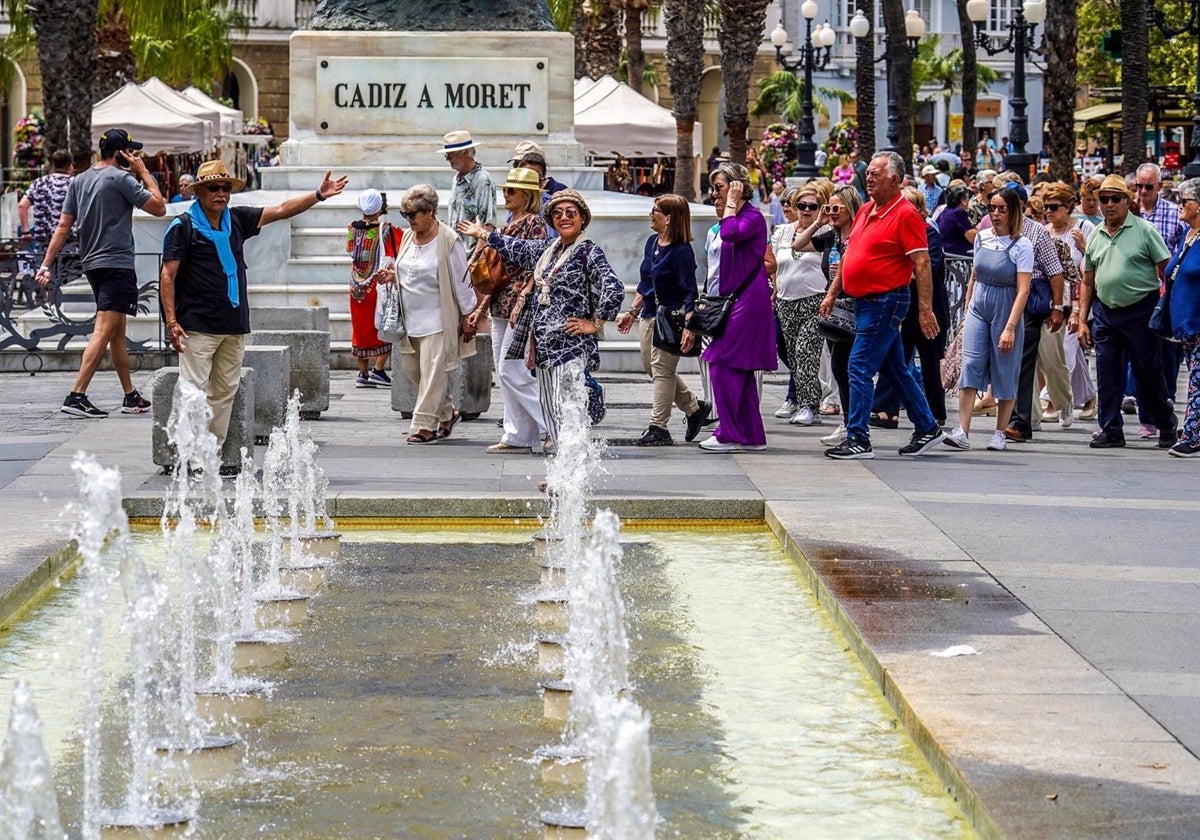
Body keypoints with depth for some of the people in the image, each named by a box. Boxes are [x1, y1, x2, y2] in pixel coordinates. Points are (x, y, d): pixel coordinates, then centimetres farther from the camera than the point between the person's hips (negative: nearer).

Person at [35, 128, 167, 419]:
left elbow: (63, 226, 10)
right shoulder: (121, 178, -9)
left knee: (118, 333, 16)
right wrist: (144, 174, 2)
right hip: (117, 263, -9)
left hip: (92, 264, 9)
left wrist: (46, 264, 9)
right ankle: (77, 396, -21)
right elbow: (159, 208, -6)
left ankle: (131, 396, 21)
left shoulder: (79, 180, 12)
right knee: (104, 330, -13)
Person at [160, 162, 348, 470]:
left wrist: (318, 195, 5)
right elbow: (168, 275, -6)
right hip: (198, 326, -6)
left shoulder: (237, 220, 13)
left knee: (225, 392, 8)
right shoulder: (183, 226, -3)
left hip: (234, 326, 6)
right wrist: (171, 321, -13)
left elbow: (282, 211, 16)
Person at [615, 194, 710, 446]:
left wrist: (689, 326, -27)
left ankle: (658, 429, -1)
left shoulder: (682, 251, -16)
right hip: (648, 316, 9)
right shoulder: (652, 243, 9)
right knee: (653, 368, 14)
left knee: (662, 370, -5)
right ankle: (695, 409, 28)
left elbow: (689, 293, -18)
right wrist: (632, 312, 21)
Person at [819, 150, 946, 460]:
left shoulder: (905, 214, -13)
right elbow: (849, 256, 22)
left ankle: (858, 439, -8)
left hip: (885, 302, -9)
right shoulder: (865, 211, 13)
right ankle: (927, 428, 25)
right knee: (896, 370, 15)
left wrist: (926, 309, -21)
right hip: (864, 302, 9)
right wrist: (832, 293, 20)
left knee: (861, 368, -11)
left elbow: (922, 263, -17)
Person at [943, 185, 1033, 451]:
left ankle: (1000, 434, 16)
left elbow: (1023, 290, -14)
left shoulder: (1022, 246, -9)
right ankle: (962, 432, -14)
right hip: (978, 308, 4)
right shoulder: (982, 238, 6)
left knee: (1005, 372, 4)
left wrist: (1010, 327, -20)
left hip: (1005, 311, -4)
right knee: (970, 365, -9)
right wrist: (967, 312, 18)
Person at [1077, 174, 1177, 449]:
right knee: (1107, 375, 4)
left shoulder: (1144, 230, -3)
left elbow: (1167, 271, -4)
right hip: (1105, 311, 5)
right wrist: (1082, 320, 11)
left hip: (1140, 310, -5)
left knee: (1149, 372, 1)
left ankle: (1166, 427, 15)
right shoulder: (1095, 236, 11)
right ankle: (1111, 430, 12)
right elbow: (1088, 283, 17)